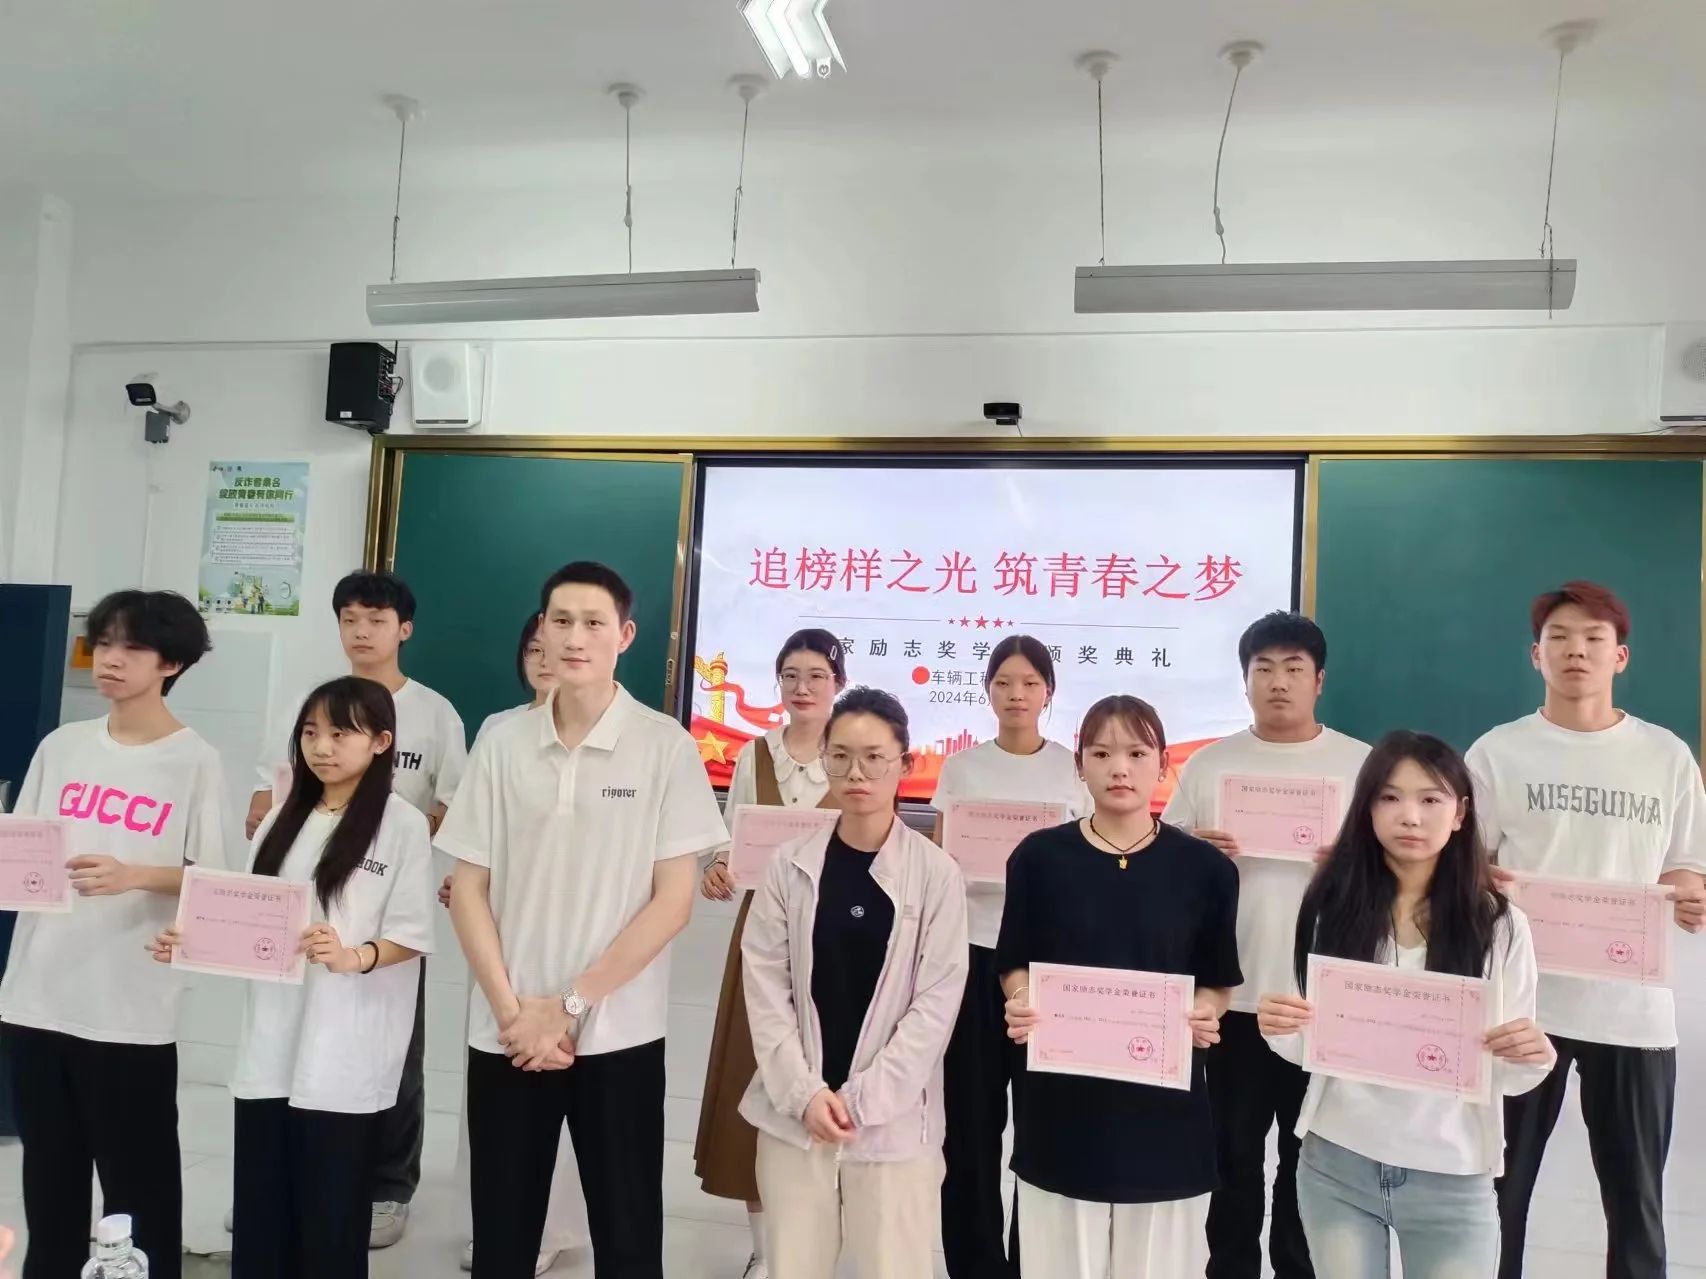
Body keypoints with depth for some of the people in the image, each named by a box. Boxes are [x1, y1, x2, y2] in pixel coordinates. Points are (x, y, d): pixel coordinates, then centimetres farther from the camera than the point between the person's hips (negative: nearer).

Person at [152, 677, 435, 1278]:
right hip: (268, 1046, 5)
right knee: (258, 1218, 11)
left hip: (342, 1056, -5)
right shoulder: (284, 818, 12)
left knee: (330, 1221, 5)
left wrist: (352, 958, -25)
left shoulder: (402, 824, -6)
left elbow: (411, 937, -8)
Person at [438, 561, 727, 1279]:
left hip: (618, 1033, -2)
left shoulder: (666, 746, -6)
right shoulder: (503, 742, 2)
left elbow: (672, 902, -7)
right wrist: (511, 1010, -6)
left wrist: (571, 1005, -10)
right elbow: (468, 890, 4)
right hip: (505, 1034, 3)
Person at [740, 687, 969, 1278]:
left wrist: (863, 1098, -10)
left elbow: (938, 999, -7)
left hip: (894, 1118, -2)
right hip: (794, 1111, 2)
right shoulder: (791, 865, -1)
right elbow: (765, 984, -1)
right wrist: (803, 1092, -9)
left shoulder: (936, 873, -6)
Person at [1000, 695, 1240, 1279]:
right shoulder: (1038, 856, -1)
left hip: (1163, 1099, 0)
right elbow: (1015, 965, 5)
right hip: (1061, 1099, 0)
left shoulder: (1206, 868, -1)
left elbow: (1217, 982, 6)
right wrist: (1021, 1005, -15)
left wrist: (1203, 1015, -15)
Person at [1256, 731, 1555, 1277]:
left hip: (1451, 1177, -1)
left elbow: (1509, 1076, 0)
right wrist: (1280, 1030, -18)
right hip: (1335, 1165, 1)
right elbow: (1307, 1047, 3)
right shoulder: (1332, 907, -2)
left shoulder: (1499, 924, -4)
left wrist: (1534, 1057, -22)